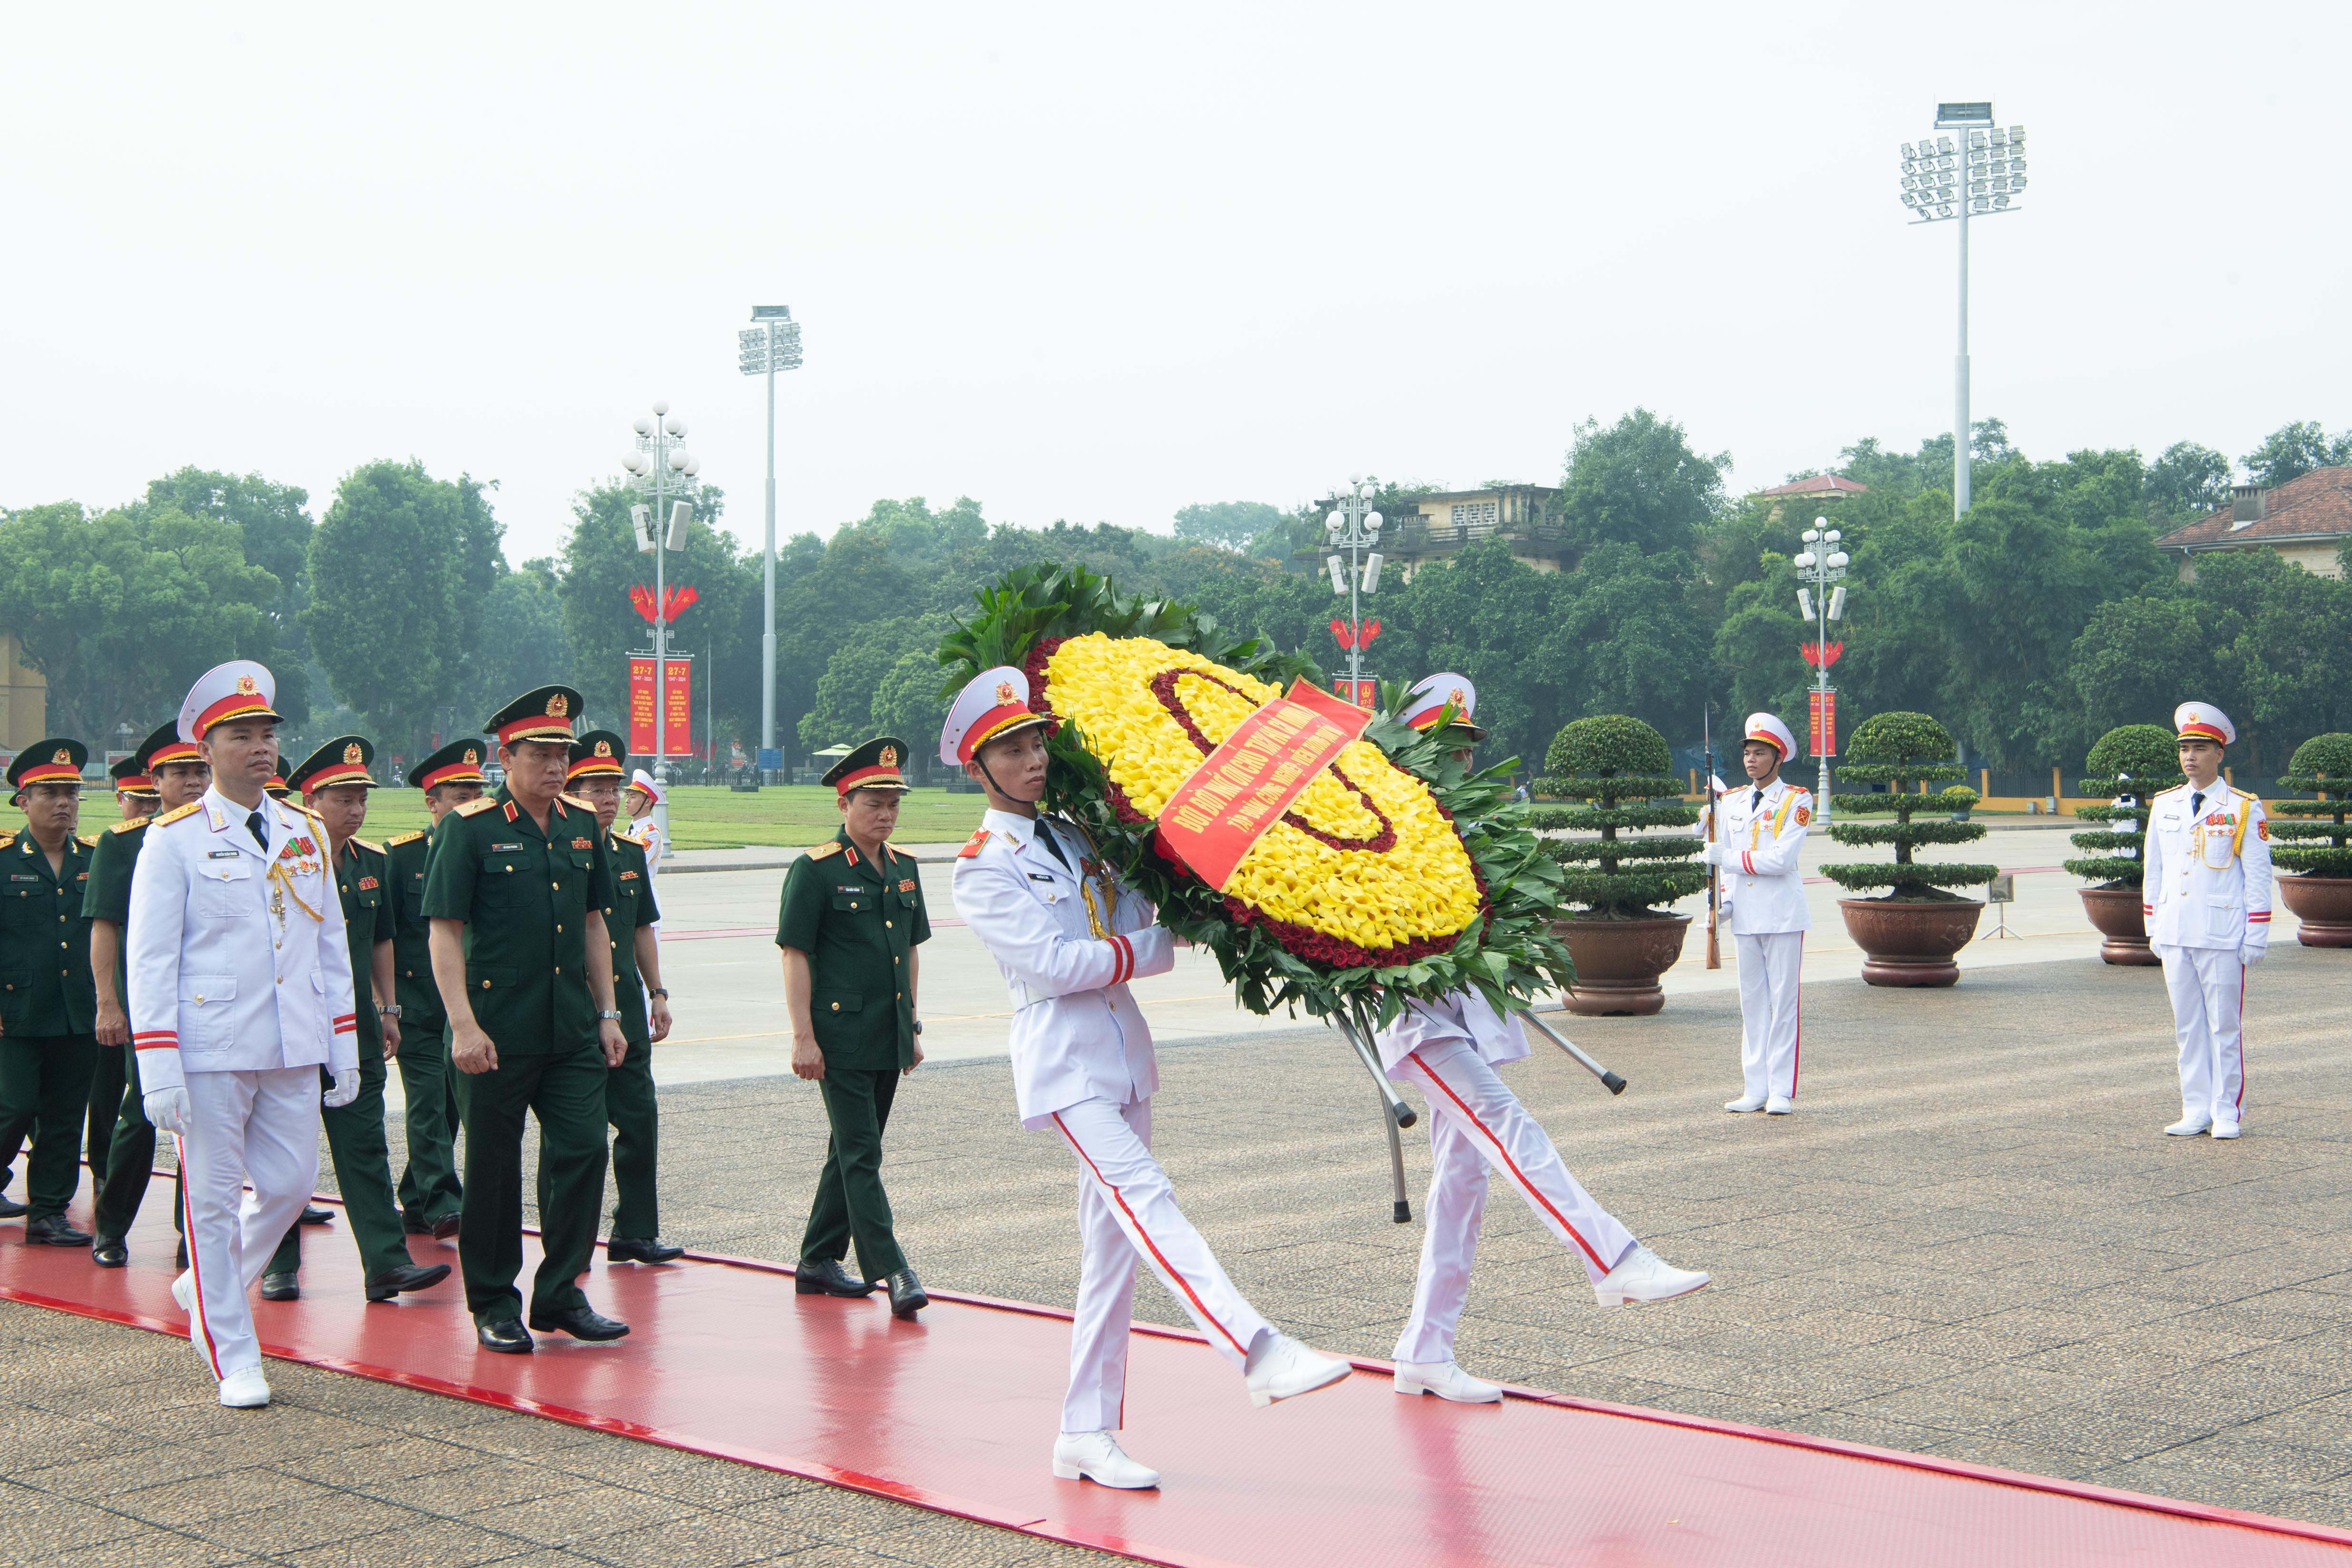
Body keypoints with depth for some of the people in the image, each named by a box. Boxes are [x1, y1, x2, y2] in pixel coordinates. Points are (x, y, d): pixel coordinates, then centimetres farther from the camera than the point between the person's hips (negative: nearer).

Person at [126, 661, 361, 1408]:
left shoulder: (305, 835, 11)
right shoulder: (175, 838, -3)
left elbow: (332, 948, 15)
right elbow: (149, 960, -6)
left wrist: (345, 1050, 10)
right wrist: (159, 1071, -13)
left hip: (294, 1050, 5)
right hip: (211, 1051, -5)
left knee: (290, 1184, 6)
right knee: (213, 1199, 2)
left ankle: (206, 1291, 33)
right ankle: (234, 1361, 14)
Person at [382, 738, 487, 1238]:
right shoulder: (400, 854, -3)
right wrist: (388, 1004, -6)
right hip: (417, 1005, -4)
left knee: (450, 1104, 8)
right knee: (428, 1105, -7)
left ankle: (415, 1205, 21)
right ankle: (442, 1206, -5)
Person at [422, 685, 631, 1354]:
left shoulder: (582, 825, 10)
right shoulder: (469, 829, -6)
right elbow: (444, 932, -9)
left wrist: (607, 1013, 13)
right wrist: (463, 1025, -16)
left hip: (572, 1029, 5)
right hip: (497, 1033, -5)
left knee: (585, 1149, -1)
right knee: (494, 1169, 4)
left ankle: (560, 1293, 12)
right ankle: (494, 1305, 17)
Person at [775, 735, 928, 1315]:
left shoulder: (903, 868, 12)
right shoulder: (815, 870, -8)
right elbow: (795, 956, -10)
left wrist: (912, 1027, 17)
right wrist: (804, 1036, -14)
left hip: (890, 1041, 7)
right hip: (840, 1039, -7)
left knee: (851, 1152, 13)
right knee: (861, 1156, -7)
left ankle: (818, 1262, 23)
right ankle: (892, 1271, -9)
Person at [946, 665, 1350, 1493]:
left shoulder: (1077, 837, 17)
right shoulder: (982, 869, -3)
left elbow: (1134, 921, 11)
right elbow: (1053, 962, -13)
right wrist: (1160, 945, -8)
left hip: (1124, 1052, 7)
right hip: (1063, 1061, -7)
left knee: (1113, 1244, 6)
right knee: (1144, 1199, -24)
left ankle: (1087, 1434, 11)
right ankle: (1259, 1353, -38)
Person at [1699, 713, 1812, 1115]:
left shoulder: (1797, 801, -4)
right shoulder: (1731, 803, 12)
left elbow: (1781, 860, -14)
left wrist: (1728, 858, -13)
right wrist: (1725, 898, 4)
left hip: (1783, 915, -5)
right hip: (1745, 915, 5)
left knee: (1783, 1000, -3)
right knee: (1752, 1001, 6)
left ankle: (1782, 1092, -1)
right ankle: (1755, 1090, 10)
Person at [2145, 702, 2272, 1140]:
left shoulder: (2244, 809, -2)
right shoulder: (2164, 805, 10)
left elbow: (2258, 878, -2)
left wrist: (2256, 938, -6)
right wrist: (2153, 929, 13)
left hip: (2222, 938, -4)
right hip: (2175, 936, 4)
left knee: (2225, 1026, 1)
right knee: (2187, 1026, 7)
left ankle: (2228, 1113, 10)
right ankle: (2196, 1112, 14)